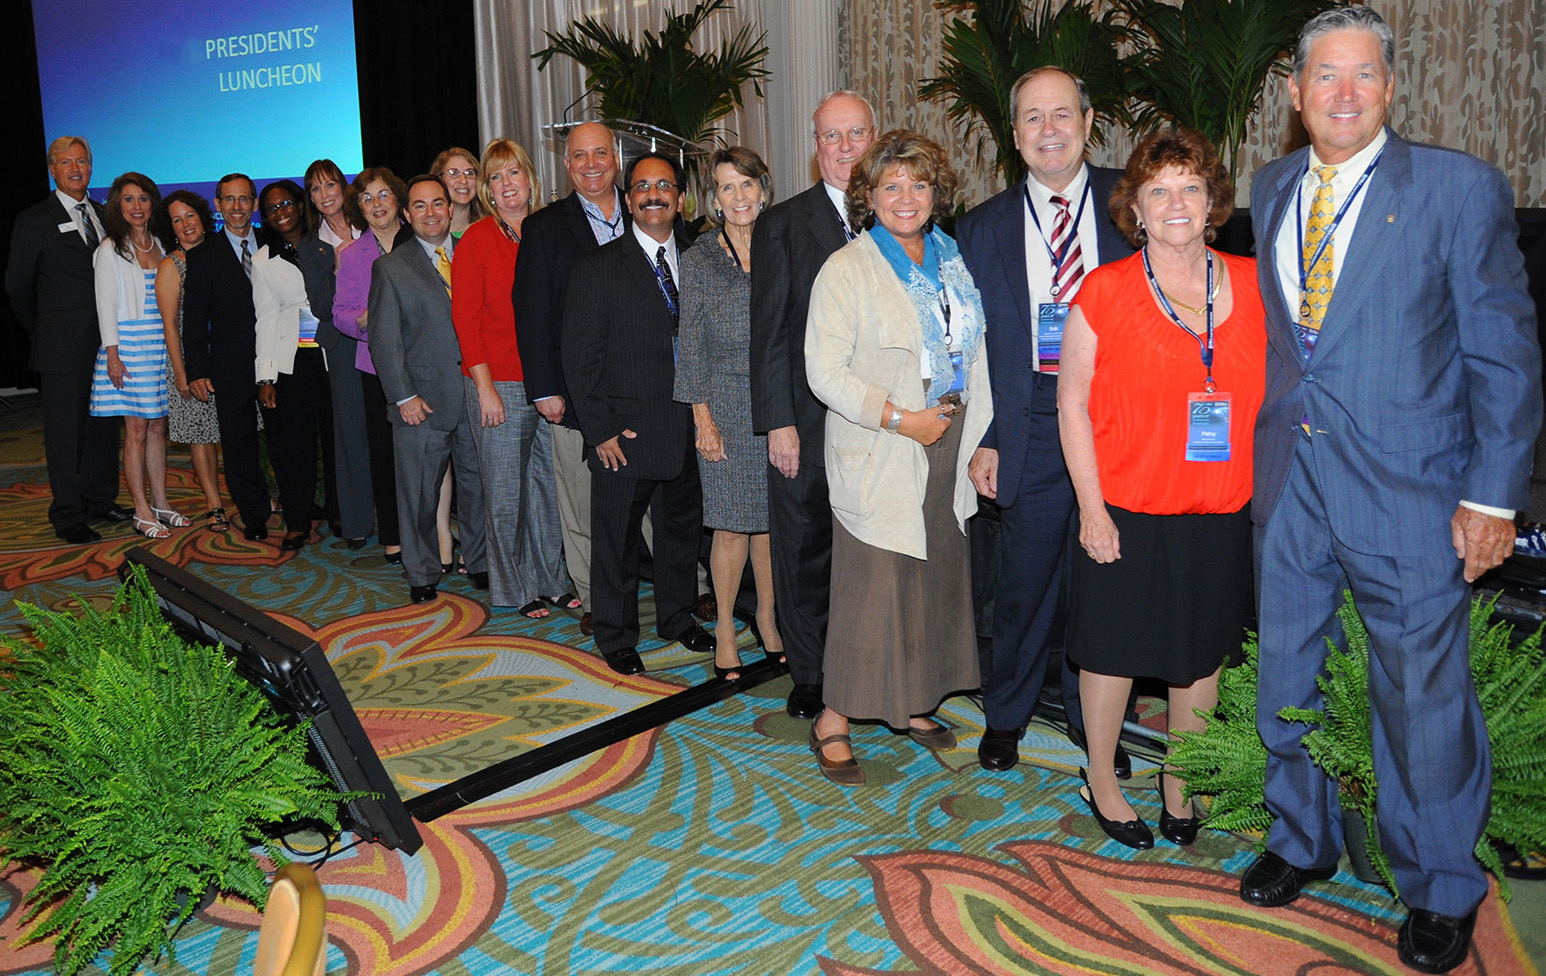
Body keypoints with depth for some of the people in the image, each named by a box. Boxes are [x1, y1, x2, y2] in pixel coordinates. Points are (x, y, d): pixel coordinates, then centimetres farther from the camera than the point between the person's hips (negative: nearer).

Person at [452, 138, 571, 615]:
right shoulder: (476, 240, -3)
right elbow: (465, 317, -6)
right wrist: (485, 388, -12)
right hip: (499, 384, -4)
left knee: (546, 483, 10)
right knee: (505, 490, 5)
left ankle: (550, 579, 24)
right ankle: (515, 587, 18)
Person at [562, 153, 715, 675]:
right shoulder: (596, 267, -3)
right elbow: (580, 357, -6)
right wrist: (601, 430, -11)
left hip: (688, 429, 4)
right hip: (623, 435, -4)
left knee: (683, 530, 17)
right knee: (617, 540, 7)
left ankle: (676, 616, 38)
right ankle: (616, 637, 24)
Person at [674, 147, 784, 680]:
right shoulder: (699, 260, 1)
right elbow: (692, 343, 0)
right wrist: (702, 416, -7)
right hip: (726, 402, -2)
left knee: (771, 517, 7)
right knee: (732, 523, 0)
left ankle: (767, 617, 25)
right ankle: (725, 627, 17)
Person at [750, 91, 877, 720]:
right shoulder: (782, 224, 2)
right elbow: (769, 333, -2)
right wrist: (779, 422, -9)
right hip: (808, 421, -1)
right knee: (804, 550, 8)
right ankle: (809, 678, 24)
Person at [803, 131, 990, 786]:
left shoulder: (954, 263, 12)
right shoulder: (846, 269, -6)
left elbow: (974, 356, 17)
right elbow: (825, 370, -13)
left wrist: (981, 437, 10)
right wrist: (898, 418, -18)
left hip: (949, 451, 6)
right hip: (879, 459, -6)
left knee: (937, 578, 11)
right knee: (870, 587, -4)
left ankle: (912, 703, 27)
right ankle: (833, 720, 9)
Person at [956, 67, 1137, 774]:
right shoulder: (983, 228, 6)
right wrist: (980, 440, -1)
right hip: (1031, 430, 0)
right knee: (1025, 580, 6)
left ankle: (1091, 716, 31)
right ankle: (1005, 715, 28)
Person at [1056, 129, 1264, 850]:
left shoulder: (1253, 284, 4)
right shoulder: (1104, 290, -5)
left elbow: (1275, 393, 9)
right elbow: (1071, 404, -5)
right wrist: (1092, 509, -9)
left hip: (1224, 512, 3)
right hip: (1125, 511, -3)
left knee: (1202, 653, 14)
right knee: (1113, 649, 9)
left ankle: (1178, 784, 34)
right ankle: (1101, 781, 30)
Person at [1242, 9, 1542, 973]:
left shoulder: (1461, 188, -6)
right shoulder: (1272, 188, 8)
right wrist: (1264, 441, 4)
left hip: (1409, 490, -4)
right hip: (1288, 479, 5)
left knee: (1422, 695, 7)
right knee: (1285, 675, 16)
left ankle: (1441, 890, 29)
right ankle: (1304, 839, 39)